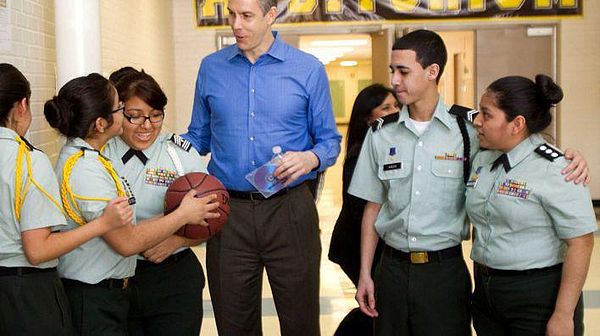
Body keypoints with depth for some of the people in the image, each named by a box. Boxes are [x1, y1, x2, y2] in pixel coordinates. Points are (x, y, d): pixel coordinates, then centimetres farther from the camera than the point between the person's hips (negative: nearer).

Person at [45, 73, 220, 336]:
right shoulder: (85, 171, -22)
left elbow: (120, 227, 9)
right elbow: (127, 242, -18)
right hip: (94, 301, -9)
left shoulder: (78, 156, 8)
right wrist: (183, 215, -9)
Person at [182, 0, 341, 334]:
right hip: (228, 211, 2)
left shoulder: (309, 70, -2)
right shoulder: (211, 68, 6)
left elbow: (329, 140, 3)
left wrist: (311, 158, -18)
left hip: (289, 210, -2)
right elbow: (198, 137, 14)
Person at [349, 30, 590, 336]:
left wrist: (570, 160, -18)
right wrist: (365, 274, 6)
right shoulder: (380, 135, 2)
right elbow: (373, 208, 7)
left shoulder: (469, 130, -5)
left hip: (445, 268, -2)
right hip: (392, 267, 2)